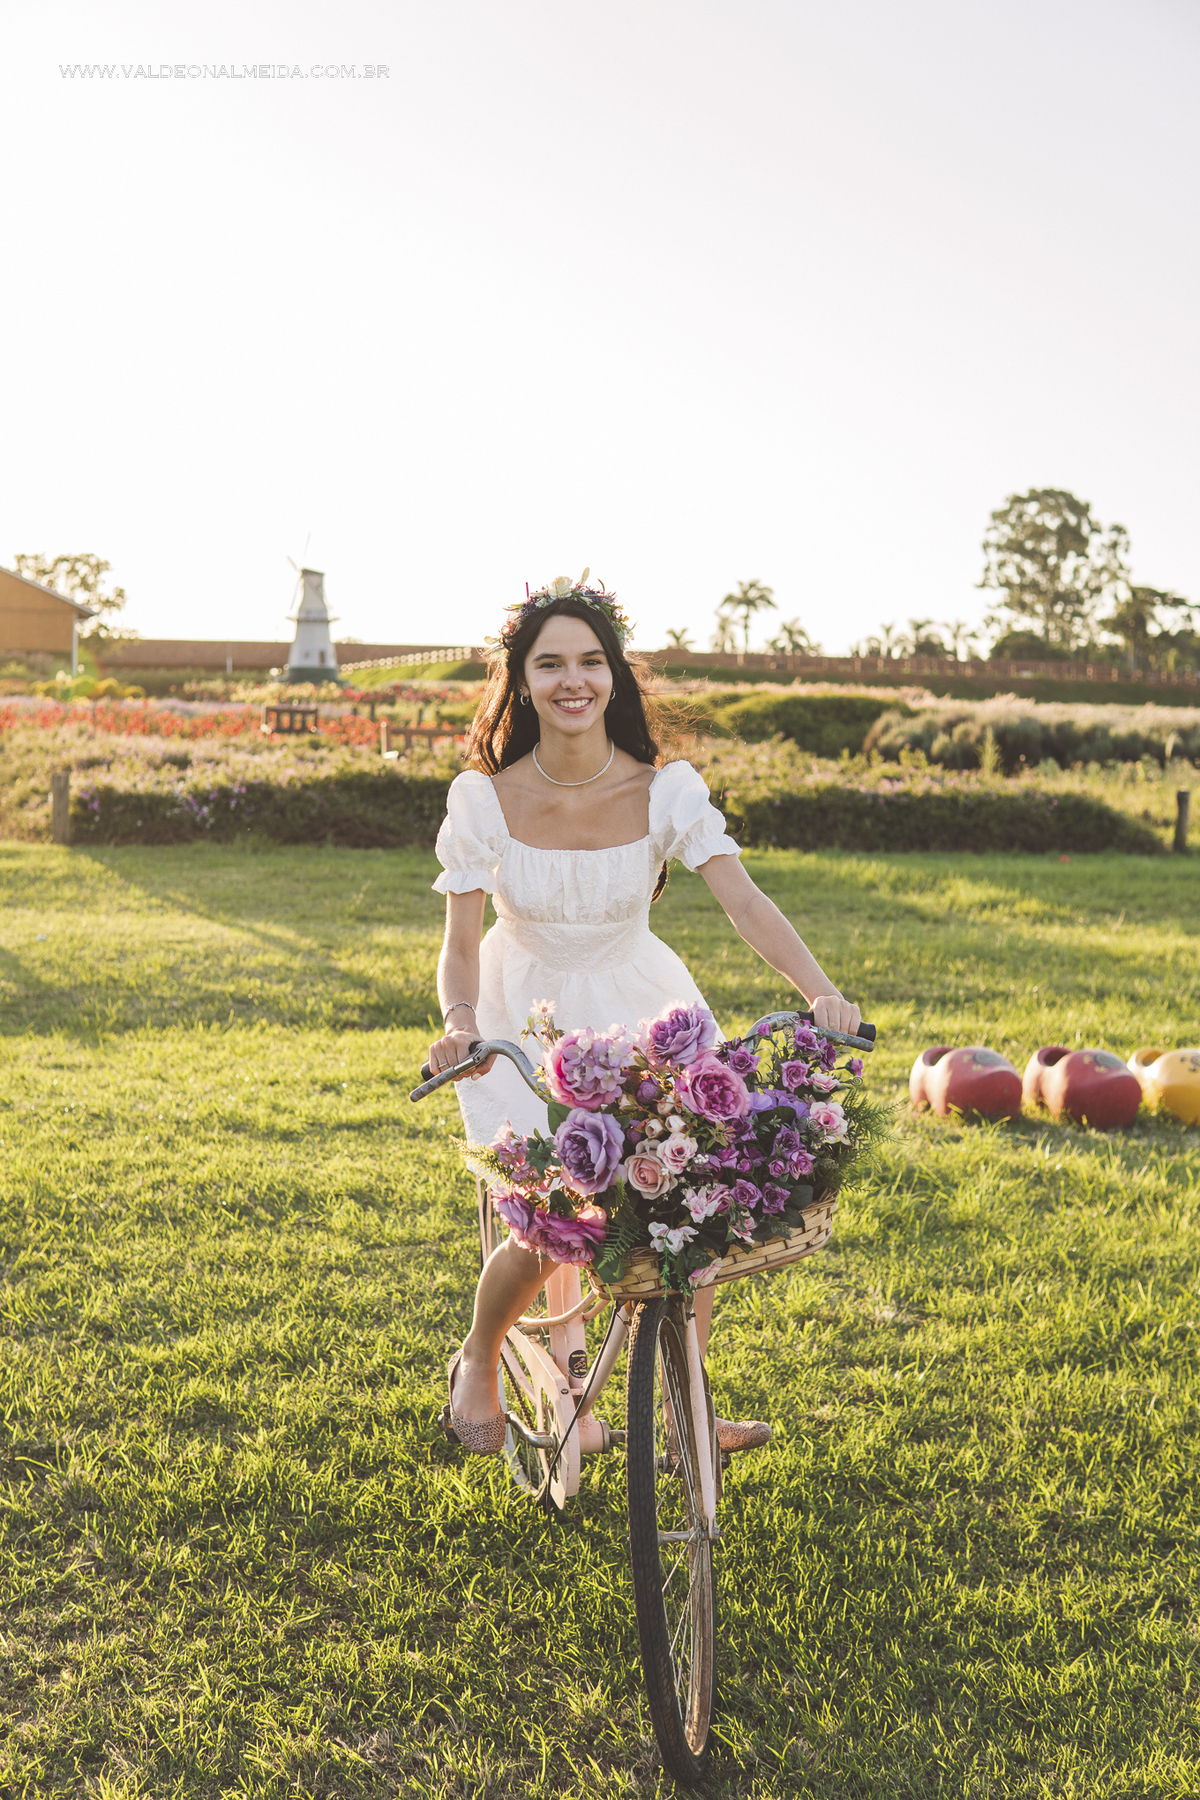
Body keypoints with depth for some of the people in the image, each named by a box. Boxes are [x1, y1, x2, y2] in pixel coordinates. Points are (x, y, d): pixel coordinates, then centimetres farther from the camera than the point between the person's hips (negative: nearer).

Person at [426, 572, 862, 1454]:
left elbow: (744, 899, -24)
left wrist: (822, 992, -40)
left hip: (638, 1009, 2)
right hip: (525, 1019, -1)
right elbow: (460, 944, -15)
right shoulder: (484, 797, -16)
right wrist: (459, 1021, -36)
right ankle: (478, 1360, 21)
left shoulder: (665, 789, -15)